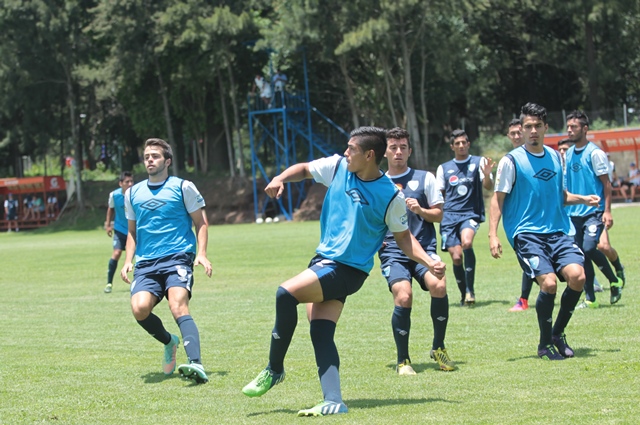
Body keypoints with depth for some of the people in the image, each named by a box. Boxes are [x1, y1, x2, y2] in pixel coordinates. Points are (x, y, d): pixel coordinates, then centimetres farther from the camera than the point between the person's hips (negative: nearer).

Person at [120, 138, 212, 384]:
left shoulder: (183, 187, 6)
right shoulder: (133, 194, 17)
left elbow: (201, 223, 8)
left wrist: (201, 253, -6)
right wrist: (128, 260, 13)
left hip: (177, 258, -4)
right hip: (146, 263, 4)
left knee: (178, 306, -28)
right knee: (139, 308, -22)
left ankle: (196, 364, -40)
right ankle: (169, 342, 8)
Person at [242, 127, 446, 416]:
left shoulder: (391, 196, -10)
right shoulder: (338, 167, 3)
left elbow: (403, 237, 1)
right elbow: (304, 169, 19)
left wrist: (429, 262, -12)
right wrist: (279, 179, -1)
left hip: (347, 270, -6)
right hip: (323, 261, 6)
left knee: (286, 293, -22)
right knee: (320, 334, -5)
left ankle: (274, 369, -8)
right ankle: (333, 402, -6)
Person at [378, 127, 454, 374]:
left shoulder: (425, 178, 11)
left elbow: (438, 215, 11)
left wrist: (421, 210, -9)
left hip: (424, 247, 0)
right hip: (392, 251, 0)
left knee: (438, 285, -28)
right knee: (403, 297, -24)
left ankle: (438, 348, -7)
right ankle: (403, 360, -6)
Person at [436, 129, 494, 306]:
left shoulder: (478, 162, 6)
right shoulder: (443, 168, 15)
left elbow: (488, 187, -5)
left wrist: (487, 174, -26)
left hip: (471, 213, -3)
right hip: (450, 216, 3)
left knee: (467, 243, -30)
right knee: (456, 257, -7)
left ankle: (470, 289, -23)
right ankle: (464, 295, 11)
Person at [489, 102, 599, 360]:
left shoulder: (555, 157, 13)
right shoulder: (511, 161, -3)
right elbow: (498, 199, -2)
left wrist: (583, 199, 11)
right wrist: (492, 235, -12)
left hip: (557, 232, 5)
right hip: (526, 234, -5)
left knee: (577, 276, -16)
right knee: (549, 283, -21)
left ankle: (558, 333, 7)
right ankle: (545, 344, -1)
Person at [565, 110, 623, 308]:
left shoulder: (595, 153, -8)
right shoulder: (568, 154, 12)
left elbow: (606, 183, -8)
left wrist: (607, 211, -15)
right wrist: (564, 209, 15)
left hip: (594, 211, -6)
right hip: (574, 213, 6)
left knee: (589, 248, -20)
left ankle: (615, 281, 3)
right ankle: (590, 299, 10)